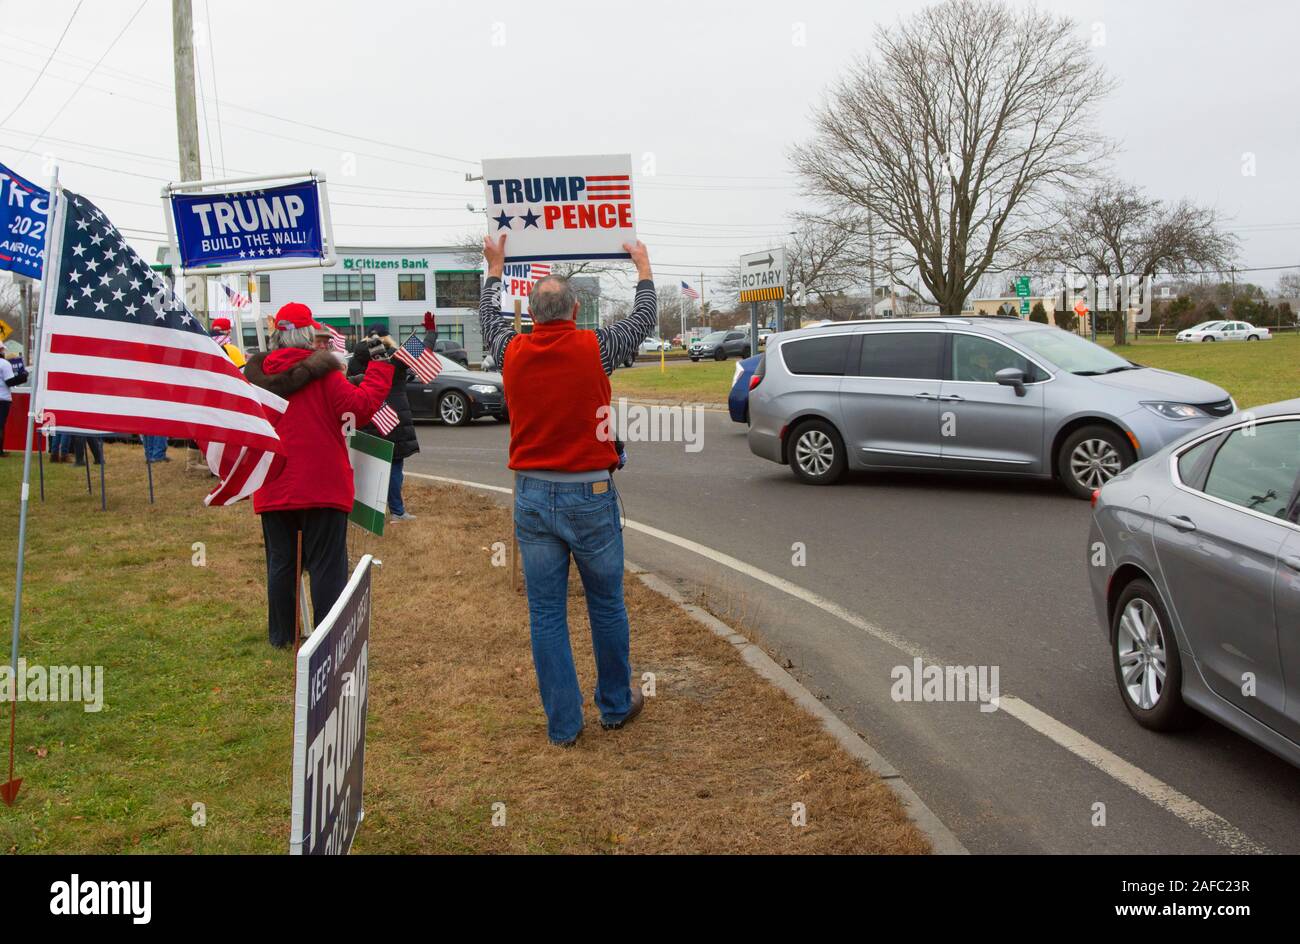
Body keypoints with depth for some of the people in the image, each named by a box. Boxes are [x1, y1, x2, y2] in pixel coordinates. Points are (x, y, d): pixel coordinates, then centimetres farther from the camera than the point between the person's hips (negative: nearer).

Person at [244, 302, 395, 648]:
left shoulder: (258, 376, 5)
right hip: (321, 487, -5)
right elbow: (361, 406, -15)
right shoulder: (322, 374, -12)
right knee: (327, 564, 2)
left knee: (281, 562, 14)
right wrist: (379, 366, -5)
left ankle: (280, 635, 22)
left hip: (273, 490, 5)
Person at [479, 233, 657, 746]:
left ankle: (562, 723, 13)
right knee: (606, 605, 14)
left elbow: (489, 320, 22)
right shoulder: (593, 348, -8)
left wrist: (495, 266, 37)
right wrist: (643, 266, 27)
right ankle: (616, 704, 29)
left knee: (546, 613, 7)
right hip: (589, 496, -2)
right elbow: (644, 318, 10)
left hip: (532, 497, 2)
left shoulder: (513, 352, -2)